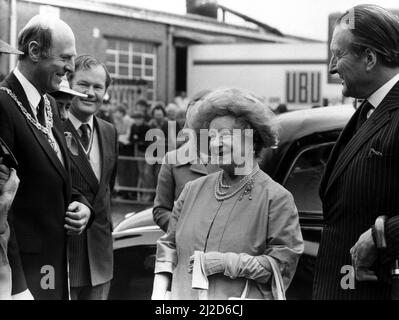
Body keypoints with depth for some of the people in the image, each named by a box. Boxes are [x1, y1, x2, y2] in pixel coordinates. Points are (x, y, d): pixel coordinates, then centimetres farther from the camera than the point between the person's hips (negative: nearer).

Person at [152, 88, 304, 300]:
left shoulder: (276, 198, 1)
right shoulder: (194, 189, 15)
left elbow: (283, 264, -5)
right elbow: (169, 244, 19)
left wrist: (227, 262, -10)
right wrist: (158, 293, 7)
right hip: (182, 296, 3)